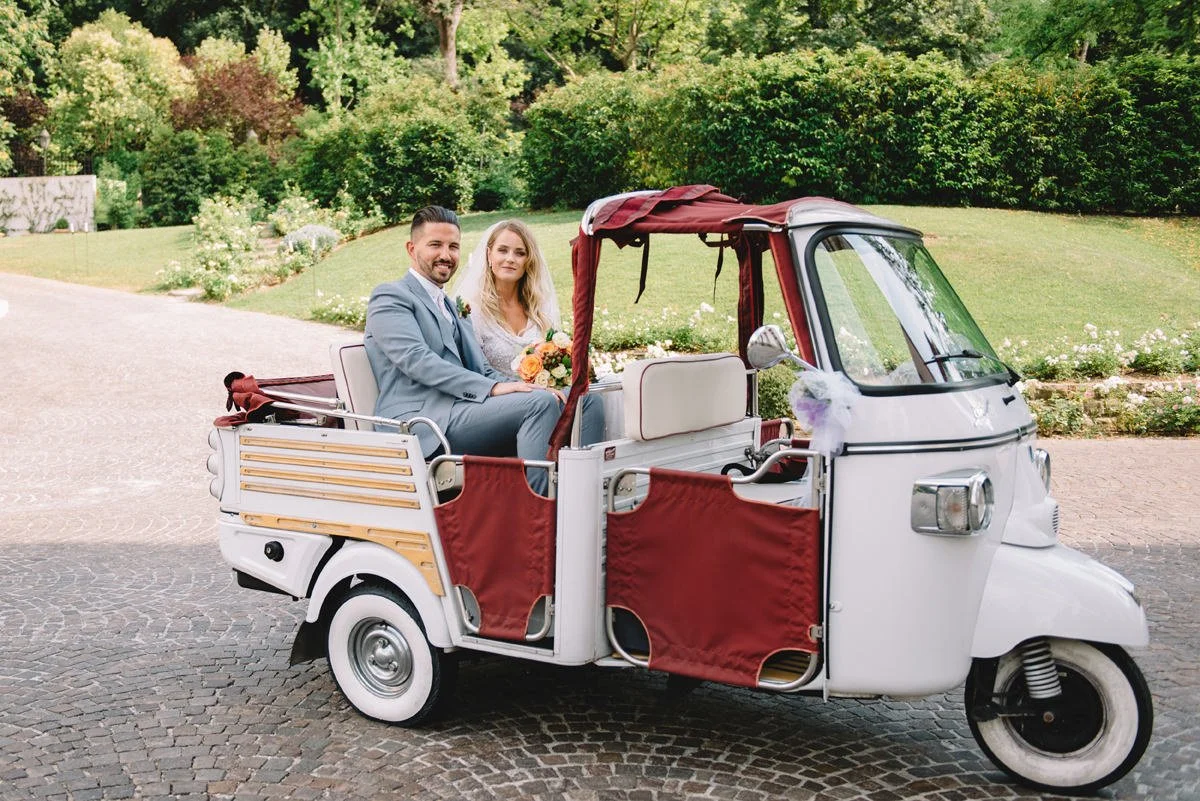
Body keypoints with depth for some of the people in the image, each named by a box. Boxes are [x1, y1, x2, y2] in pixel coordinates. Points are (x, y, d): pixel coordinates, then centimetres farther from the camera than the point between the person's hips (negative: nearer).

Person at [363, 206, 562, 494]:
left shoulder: (453, 308, 30)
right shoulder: (390, 297, 3)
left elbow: (482, 370, 22)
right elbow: (417, 360, -13)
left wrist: (522, 388, -1)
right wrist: (491, 388, -22)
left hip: (456, 412, 8)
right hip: (421, 421, -8)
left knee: (556, 401, -12)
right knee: (541, 403, -24)